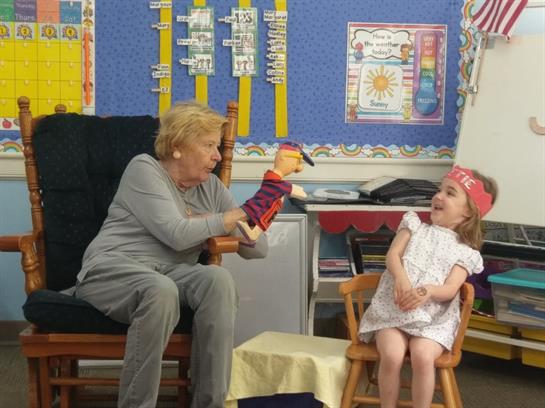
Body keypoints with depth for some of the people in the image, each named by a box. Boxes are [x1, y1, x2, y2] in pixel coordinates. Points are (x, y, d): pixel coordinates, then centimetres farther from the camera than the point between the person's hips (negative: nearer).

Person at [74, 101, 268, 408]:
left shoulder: (212, 188, 15)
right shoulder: (144, 168, -1)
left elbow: (259, 248, 12)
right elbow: (176, 234, -16)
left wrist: (206, 225, -4)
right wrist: (224, 221, -1)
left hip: (170, 274, 5)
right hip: (112, 268, -5)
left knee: (219, 279, -28)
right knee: (161, 290, -39)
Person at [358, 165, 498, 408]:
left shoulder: (464, 252, 9)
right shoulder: (415, 225, 16)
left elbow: (450, 289, -6)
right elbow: (393, 255, 1)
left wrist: (428, 291, -29)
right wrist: (401, 278, -21)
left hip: (433, 317, -1)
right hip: (393, 308, 1)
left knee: (422, 356, -30)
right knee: (391, 355, -27)